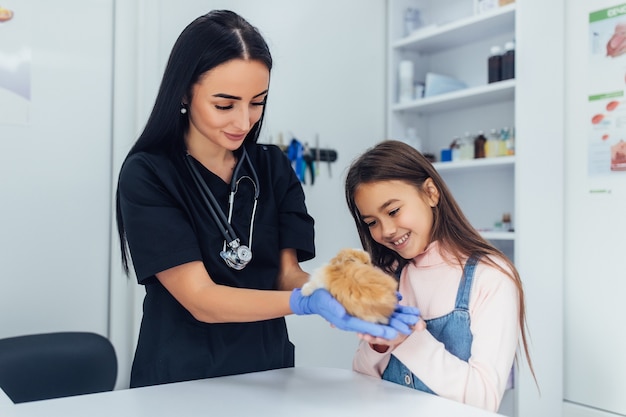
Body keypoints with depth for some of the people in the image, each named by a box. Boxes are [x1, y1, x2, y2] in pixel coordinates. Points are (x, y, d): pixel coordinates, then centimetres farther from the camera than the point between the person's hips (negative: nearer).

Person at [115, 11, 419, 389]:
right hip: (181, 381, -4)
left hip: (269, 374, 4)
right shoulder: (146, 176, -10)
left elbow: (286, 273, -1)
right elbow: (200, 299, -16)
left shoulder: (274, 168, 4)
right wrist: (308, 302, -29)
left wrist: (341, 296, -21)